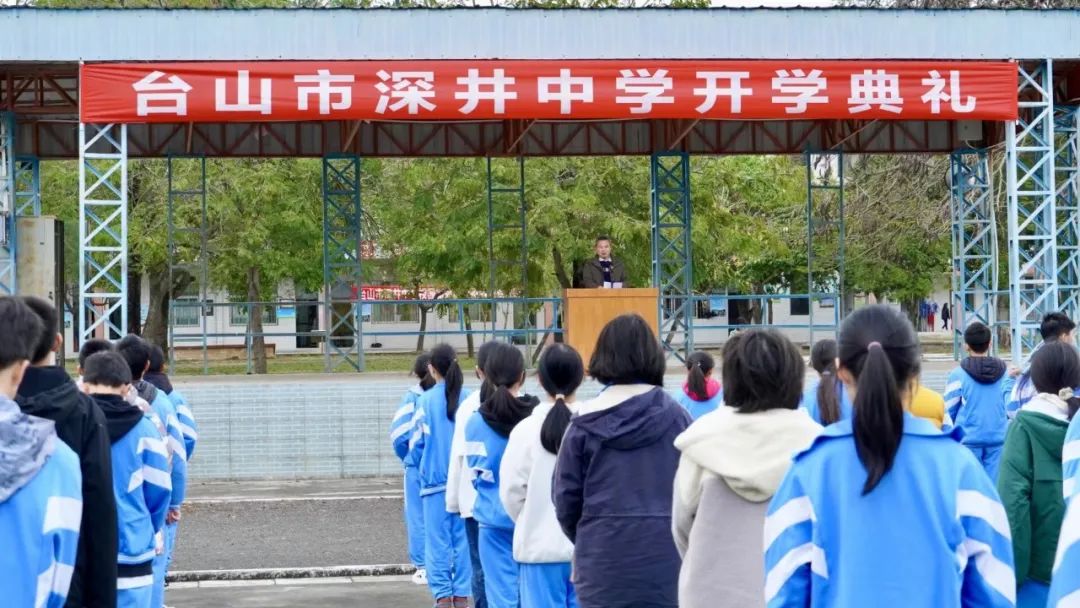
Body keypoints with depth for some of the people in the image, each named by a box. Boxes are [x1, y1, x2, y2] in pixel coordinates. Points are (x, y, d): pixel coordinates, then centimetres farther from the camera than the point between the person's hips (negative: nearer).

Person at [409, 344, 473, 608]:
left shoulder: (426, 400, -6)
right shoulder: (470, 399, -3)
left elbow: (416, 443, -1)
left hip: (435, 480, -2)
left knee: (438, 540, 3)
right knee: (463, 539, 8)